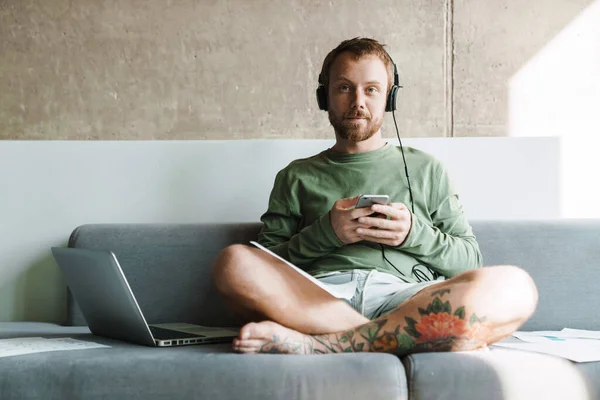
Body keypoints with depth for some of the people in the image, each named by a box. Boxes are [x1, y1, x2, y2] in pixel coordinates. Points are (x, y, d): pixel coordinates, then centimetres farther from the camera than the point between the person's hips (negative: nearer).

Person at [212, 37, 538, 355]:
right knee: (235, 263, -33)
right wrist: (325, 233, -2)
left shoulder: (424, 169, 27)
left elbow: (469, 259, 20)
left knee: (513, 289, -32)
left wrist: (415, 233, 1)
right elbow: (266, 266, 14)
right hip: (318, 299, 0)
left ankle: (316, 343, -32)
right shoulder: (297, 177, 25)